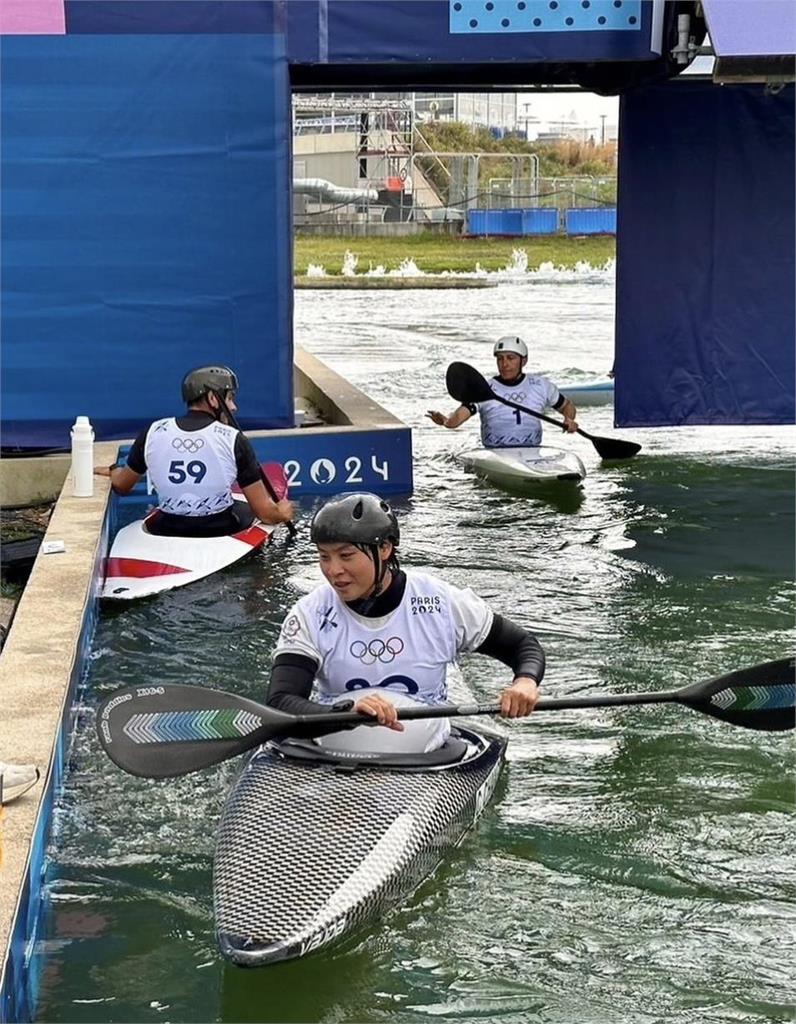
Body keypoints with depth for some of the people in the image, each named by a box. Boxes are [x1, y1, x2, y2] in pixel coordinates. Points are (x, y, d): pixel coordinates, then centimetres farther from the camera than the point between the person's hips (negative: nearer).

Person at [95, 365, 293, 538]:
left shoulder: (153, 433, -4)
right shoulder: (234, 440, -11)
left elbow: (121, 486, 10)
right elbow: (265, 512, -12)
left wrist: (113, 471, 33)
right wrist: (283, 512, 11)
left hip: (165, 534, 2)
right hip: (222, 533, -2)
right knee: (247, 509, 29)